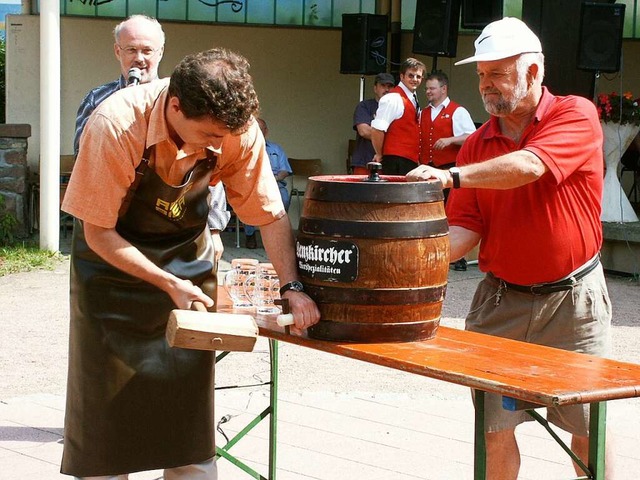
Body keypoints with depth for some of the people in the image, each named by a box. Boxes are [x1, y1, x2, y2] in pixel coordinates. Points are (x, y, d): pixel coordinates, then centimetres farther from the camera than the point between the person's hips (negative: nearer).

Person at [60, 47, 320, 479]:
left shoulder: (238, 129, -22)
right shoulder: (115, 125, -32)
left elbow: (270, 215, -12)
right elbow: (98, 233, -23)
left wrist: (291, 286, -25)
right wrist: (169, 284, -27)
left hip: (188, 260, 3)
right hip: (113, 263, -3)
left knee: (189, 404, 4)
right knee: (107, 400, 1)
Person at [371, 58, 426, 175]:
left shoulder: (412, 99, 17)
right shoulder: (393, 99, -13)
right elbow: (377, 129, -20)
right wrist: (379, 155, -9)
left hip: (411, 161, 9)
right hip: (396, 161, -9)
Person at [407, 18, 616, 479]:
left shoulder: (576, 116, -9)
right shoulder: (477, 143, 5)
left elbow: (530, 166, -28)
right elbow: (466, 229, 2)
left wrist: (452, 177, -36)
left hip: (573, 300, -3)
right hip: (501, 299, 4)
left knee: (590, 430, 6)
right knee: (495, 428, 0)